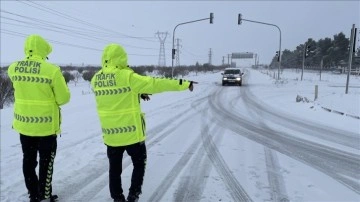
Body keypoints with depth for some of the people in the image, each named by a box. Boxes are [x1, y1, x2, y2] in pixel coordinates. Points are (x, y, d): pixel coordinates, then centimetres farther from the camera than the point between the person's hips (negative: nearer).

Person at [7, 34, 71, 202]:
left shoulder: (13, 68, -3)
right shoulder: (52, 70, -19)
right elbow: (64, 98, -13)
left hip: (23, 123, 5)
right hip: (46, 125, -5)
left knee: (29, 160, 18)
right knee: (46, 162, 11)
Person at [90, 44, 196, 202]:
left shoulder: (96, 79, 1)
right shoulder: (127, 76, -17)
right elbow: (155, 84, -16)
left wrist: (137, 94, 15)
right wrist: (184, 84, -10)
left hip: (110, 134, 5)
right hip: (131, 132, -5)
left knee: (114, 168, 17)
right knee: (139, 164, 17)